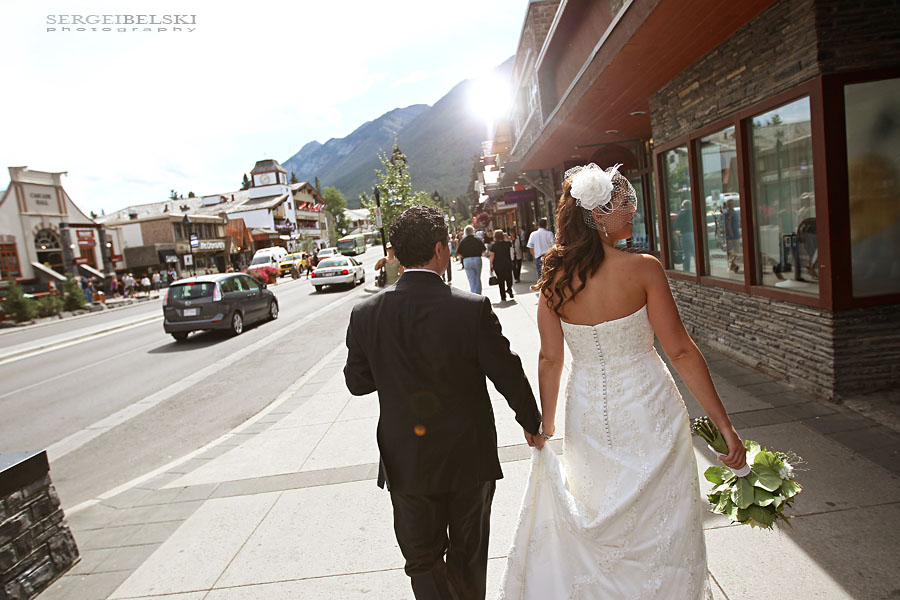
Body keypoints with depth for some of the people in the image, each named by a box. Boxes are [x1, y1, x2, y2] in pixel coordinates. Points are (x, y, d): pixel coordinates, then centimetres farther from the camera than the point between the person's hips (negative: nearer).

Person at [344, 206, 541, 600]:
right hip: (469, 459, 0)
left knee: (423, 559, 19)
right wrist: (531, 422, 8)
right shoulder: (473, 308, -19)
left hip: (405, 463, 1)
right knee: (468, 556, 23)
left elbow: (357, 382, -1)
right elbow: (508, 375, -10)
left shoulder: (365, 315, -13)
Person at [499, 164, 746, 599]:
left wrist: (545, 424, 10)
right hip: (648, 414, -3)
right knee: (659, 527, 18)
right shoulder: (643, 269, -18)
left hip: (588, 416, 4)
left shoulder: (554, 278, -8)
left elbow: (549, 359, -3)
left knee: (600, 523, 25)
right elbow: (680, 352, -17)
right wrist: (725, 426, -9)